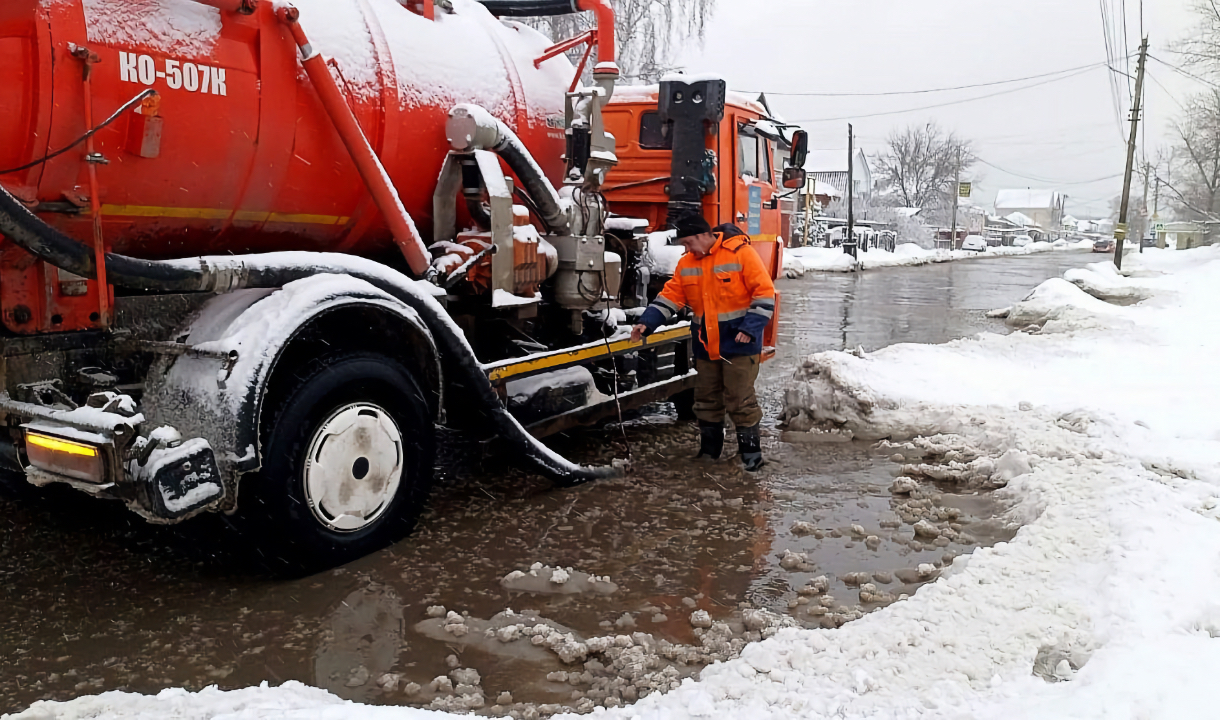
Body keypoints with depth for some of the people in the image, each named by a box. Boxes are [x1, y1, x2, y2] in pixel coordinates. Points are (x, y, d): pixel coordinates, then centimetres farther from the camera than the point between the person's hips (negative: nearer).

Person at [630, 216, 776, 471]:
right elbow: (671, 296, 6)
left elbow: (765, 292, -13)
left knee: (740, 399, -4)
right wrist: (647, 322, -7)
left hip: (738, 343, -6)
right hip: (706, 343, 6)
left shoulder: (740, 253, -12)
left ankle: (750, 450, 9)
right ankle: (709, 450, 27)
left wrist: (751, 328, -19)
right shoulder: (687, 263, 6)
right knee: (706, 398, 13)